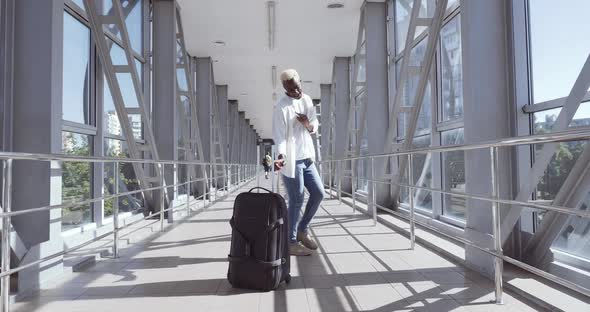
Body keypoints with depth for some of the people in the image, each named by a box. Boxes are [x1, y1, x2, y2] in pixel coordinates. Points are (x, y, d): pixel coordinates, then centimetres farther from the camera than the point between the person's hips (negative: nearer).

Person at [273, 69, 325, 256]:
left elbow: (315, 126, 12)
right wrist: (281, 156, -36)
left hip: (306, 158, 8)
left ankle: (302, 230, 27)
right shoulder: (281, 107, -14)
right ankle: (291, 243, 11)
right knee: (296, 201, -3)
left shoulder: (307, 100, 9)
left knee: (318, 193, 10)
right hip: (291, 160, -7)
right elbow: (279, 136, -19)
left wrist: (309, 124, -11)